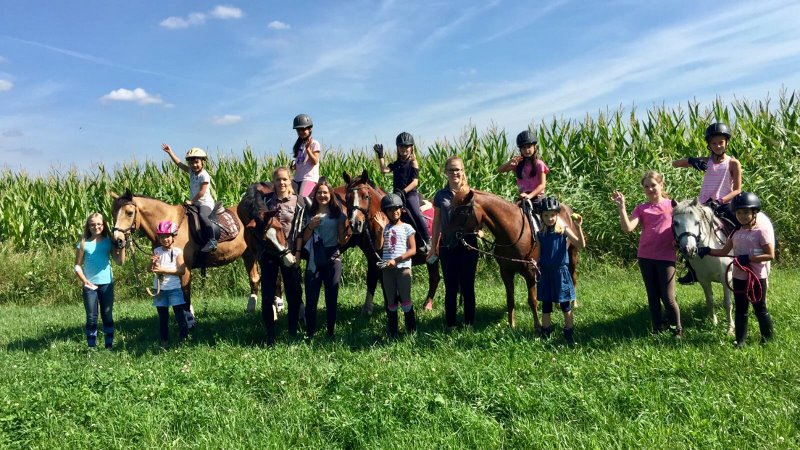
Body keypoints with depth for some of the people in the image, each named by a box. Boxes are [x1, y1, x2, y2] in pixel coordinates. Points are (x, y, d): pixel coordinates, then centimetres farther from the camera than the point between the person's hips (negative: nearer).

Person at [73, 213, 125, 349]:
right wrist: (84, 280, -12)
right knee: (91, 317, 4)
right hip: (90, 286, -1)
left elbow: (120, 261, -5)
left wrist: (122, 246, -16)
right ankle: (92, 347, 12)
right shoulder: (83, 244, -1)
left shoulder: (109, 242, 2)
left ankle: (109, 346, 17)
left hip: (107, 284, 1)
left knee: (108, 316, 8)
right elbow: (77, 266, 1)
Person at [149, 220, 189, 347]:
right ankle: (164, 341, 20)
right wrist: (152, 263, -15)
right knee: (163, 316, 11)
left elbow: (182, 271, -11)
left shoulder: (177, 252, -6)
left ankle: (183, 337, 11)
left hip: (174, 288, -3)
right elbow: (150, 270, 6)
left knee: (180, 314, -1)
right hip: (160, 289, 3)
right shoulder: (156, 251, 4)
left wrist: (164, 270, -18)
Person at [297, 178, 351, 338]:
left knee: (332, 298, 5)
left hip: (332, 260, -1)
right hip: (314, 261, 1)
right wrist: (311, 226, -9)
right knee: (311, 299, -2)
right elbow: (304, 240, 6)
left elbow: (342, 241, 2)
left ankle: (331, 333, 16)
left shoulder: (338, 214, 3)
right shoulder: (310, 214, 8)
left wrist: (348, 233, -18)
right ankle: (309, 334, 9)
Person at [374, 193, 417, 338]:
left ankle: (411, 330, 6)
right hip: (387, 269, 3)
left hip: (403, 267, -3)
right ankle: (392, 332, 15)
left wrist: (396, 260, -15)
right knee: (391, 302, 8)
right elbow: (378, 247, -4)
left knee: (405, 299, -3)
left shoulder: (406, 227, 0)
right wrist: (382, 228, -12)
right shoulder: (385, 228, 8)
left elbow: (413, 250, -6)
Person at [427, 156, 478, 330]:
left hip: (468, 245, -1)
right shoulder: (441, 195, 3)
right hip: (447, 247, 1)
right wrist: (433, 247, 7)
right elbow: (437, 223, 7)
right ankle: (450, 324, 18)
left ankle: (469, 323, 21)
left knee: (467, 287, 9)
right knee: (450, 288, 8)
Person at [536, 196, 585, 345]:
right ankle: (545, 335, 23)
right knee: (546, 305, 11)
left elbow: (581, 245, -17)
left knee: (565, 304, 8)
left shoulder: (564, 231, -7)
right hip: (545, 273, 2)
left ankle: (569, 333, 21)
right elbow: (539, 255, 6)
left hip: (560, 272, -2)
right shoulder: (540, 235, 0)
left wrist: (579, 227, -27)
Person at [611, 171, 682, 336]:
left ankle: (678, 330, 15)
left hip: (666, 257, -2)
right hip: (645, 258, 2)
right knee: (653, 296, 11)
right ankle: (657, 330, 22)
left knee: (668, 298, -2)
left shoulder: (672, 205, 1)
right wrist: (621, 207, -19)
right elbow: (627, 228, -11)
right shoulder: (641, 209, 3)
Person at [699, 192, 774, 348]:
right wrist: (707, 251, -4)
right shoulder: (736, 233, 5)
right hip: (739, 278, 5)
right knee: (740, 310, 11)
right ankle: (740, 341, 20)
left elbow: (770, 255, -16)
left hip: (757, 278, -5)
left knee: (760, 310, 8)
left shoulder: (761, 232, -12)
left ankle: (768, 339, 24)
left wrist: (748, 258, -24)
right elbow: (724, 252, 10)